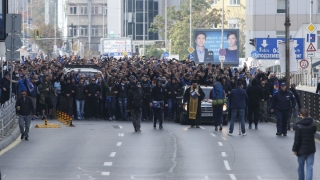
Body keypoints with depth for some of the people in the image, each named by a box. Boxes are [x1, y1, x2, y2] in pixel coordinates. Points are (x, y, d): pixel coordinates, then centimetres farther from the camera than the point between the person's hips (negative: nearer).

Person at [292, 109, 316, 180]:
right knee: (309, 167, 2)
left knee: (301, 166, 15)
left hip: (302, 149, -3)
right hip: (311, 149, 3)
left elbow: (297, 139, -15)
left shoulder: (299, 126, -16)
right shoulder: (313, 123, -4)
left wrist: (294, 149, -4)